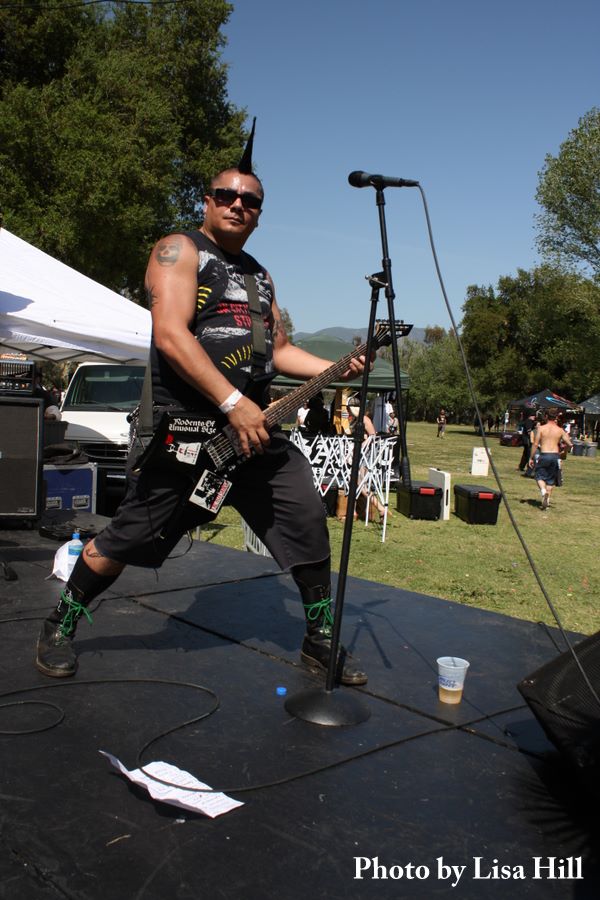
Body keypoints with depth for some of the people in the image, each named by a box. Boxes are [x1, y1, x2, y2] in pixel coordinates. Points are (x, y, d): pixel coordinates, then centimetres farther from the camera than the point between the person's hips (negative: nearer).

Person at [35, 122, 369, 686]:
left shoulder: (259, 275, 21)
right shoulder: (180, 250, -2)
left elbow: (278, 350, 26)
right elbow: (170, 335, -17)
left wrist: (333, 369, 8)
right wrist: (233, 403, -23)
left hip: (254, 427, 7)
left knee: (308, 525, 0)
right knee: (126, 540, 1)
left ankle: (321, 641, 19)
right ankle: (60, 626, 27)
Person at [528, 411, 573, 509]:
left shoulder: (541, 428, -2)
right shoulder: (560, 430, 5)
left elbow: (535, 444, -5)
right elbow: (570, 444, 4)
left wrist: (531, 458, 1)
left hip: (544, 455, -2)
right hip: (555, 455, 3)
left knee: (540, 476, 9)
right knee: (550, 479, 14)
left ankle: (543, 490, -21)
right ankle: (547, 500, 9)